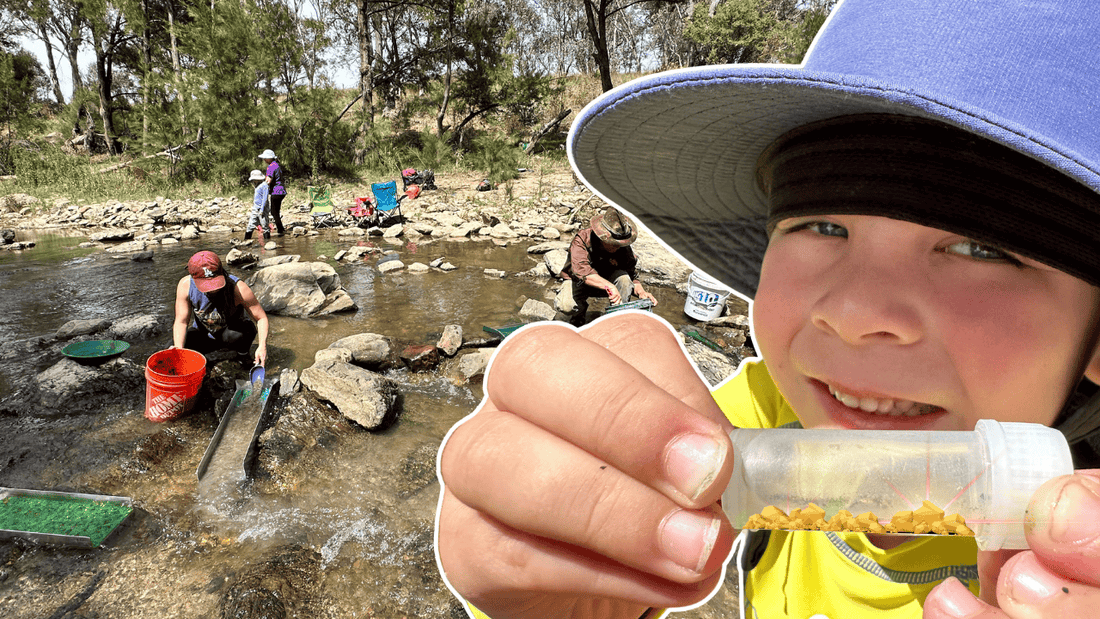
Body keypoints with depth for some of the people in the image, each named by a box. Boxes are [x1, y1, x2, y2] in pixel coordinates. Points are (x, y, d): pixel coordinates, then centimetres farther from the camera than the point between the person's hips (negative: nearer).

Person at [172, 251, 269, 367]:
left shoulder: (238, 287, -30)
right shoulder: (185, 285, -22)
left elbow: (261, 318, -24)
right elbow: (181, 321, -15)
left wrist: (262, 346, -40)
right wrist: (178, 348, -32)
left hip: (235, 328, -3)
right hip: (203, 334, 3)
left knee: (234, 335, -37)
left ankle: (243, 353, -2)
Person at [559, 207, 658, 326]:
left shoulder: (622, 247, -19)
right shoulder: (581, 240, -30)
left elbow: (632, 274, -10)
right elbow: (581, 269, -45)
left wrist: (641, 292, -32)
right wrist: (609, 286, -56)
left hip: (607, 279, 3)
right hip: (579, 281, -2)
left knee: (623, 277, -30)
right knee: (566, 305, -33)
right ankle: (579, 314, 4)